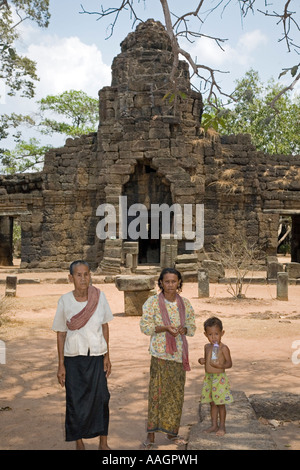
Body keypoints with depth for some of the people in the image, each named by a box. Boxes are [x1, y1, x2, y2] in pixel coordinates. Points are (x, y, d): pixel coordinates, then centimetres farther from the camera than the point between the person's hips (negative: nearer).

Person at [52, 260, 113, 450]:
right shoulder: (65, 300, -6)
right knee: (75, 401, 7)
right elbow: (61, 333, 1)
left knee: (101, 398, 4)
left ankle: (103, 442, 22)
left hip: (96, 357, 1)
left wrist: (107, 357, 4)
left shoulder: (99, 296, -4)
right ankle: (79, 442, 26)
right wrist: (61, 365, 0)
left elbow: (105, 327, 5)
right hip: (73, 358, 0)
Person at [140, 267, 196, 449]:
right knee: (157, 391, -5)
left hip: (179, 353, 4)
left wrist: (184, 329, -10)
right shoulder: (153, 302, -4)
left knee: (177, 393, 8)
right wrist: (164, 328, -18)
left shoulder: (185, 303, 7)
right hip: (160, 353, -4)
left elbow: (192, 327, 13)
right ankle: (151, 434, 5)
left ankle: (172, 431, 22)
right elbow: (145, 326, -5)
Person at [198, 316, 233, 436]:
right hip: (208, 377, 6)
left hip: (220, 378, -6)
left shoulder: (224, 348, -11)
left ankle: (222, 426, 15)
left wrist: (221, 365, -29)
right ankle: (214, 425, 26)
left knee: (220, 403, 3)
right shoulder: (207, 347, 9)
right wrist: (202, 361, 0)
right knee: (212, 403, 15)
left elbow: (229, 363, -10)